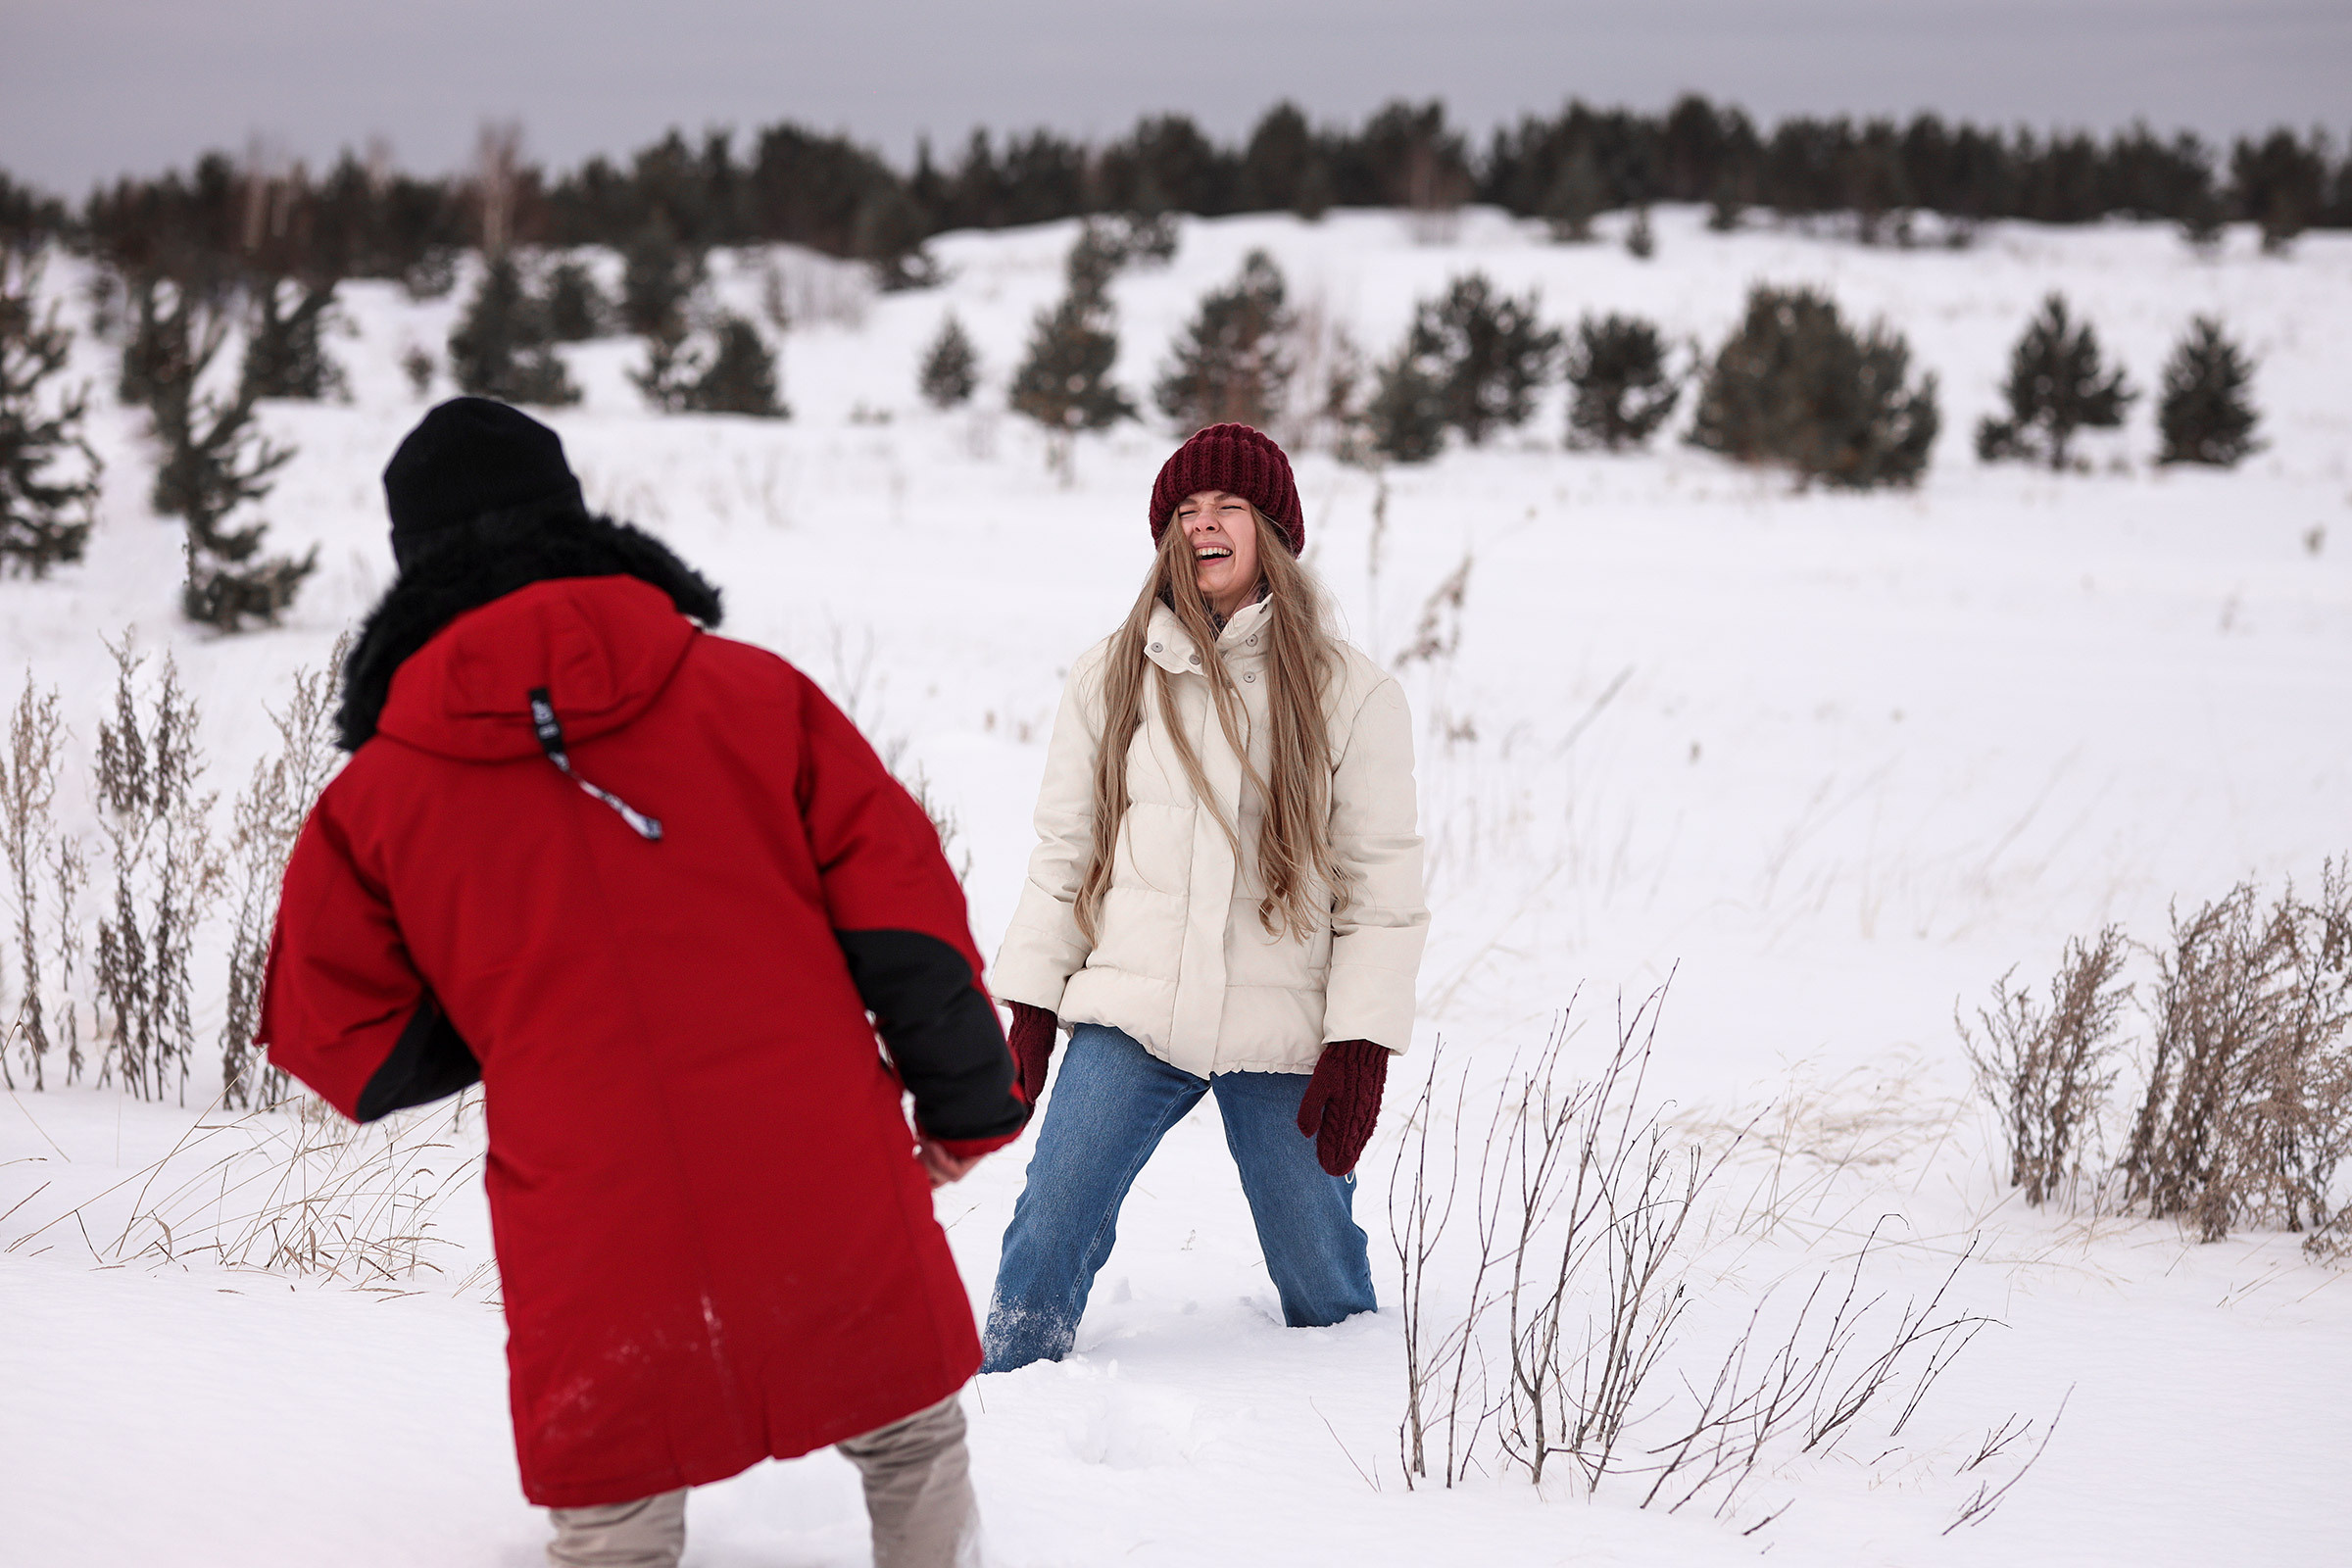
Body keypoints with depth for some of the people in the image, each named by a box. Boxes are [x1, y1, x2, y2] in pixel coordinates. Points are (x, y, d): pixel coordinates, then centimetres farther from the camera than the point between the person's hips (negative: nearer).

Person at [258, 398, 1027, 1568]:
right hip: (834, 1201, 1)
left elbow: (337, 1041, 7)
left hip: (598, 1252, 0)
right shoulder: (747, 690, 5)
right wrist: (968, 1101, 12)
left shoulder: (376, 794, 4)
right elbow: (896, 896, 3)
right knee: (913, 1448, 23)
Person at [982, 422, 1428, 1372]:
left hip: (1284, 1036, -1)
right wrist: (1031, 1006, 5)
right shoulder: (1111, 681, 5)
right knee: (1049, 1234, -10)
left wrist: (1362, 1045, -6)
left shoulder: (1350, 695, 0)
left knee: (1323, 1284, 8)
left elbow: (1382, 883, 0)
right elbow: (1063, 851, 10)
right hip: (1130, 1014, 1)